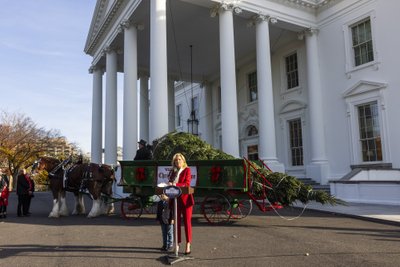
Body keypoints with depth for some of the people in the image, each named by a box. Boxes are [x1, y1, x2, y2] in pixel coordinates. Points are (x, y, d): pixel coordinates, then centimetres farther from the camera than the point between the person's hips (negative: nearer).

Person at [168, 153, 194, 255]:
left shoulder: (187, 170, -2)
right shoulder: (173, 172, 15)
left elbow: (187, 184, -13)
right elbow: (170, 183, 19)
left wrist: (175, 184, -20)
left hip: (185, 199, -5)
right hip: (175, 199, 5)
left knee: (187, 222, -1)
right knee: (176, 222, 6)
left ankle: (188, 245, 5)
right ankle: (177, 244, 15)